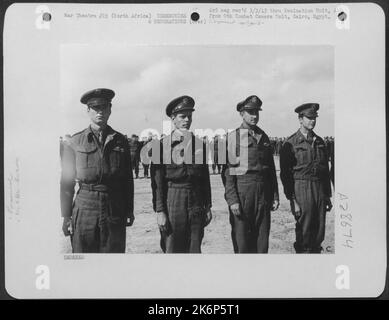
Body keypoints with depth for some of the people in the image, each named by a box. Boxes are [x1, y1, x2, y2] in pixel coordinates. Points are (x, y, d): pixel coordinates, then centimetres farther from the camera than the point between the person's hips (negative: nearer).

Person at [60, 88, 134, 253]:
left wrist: (129, 211, 10)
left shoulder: (120, 141, 8)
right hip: (85, 209, -1)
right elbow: (66, 183, 4)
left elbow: (128, 179, 11)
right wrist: (66, 216, 2)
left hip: (115, 213, 1)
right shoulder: (74, 142, 3)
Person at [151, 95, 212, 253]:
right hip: (172, 200, -3)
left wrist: (208, 207, 10)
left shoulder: (199, 144, 9)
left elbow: (205, 177, 12)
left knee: (195, 249, 6)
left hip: (196, 202, 3)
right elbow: (157, 181, -5)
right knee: (172, 249, 2)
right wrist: (160, 211, -9)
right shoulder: (163, 145, -2)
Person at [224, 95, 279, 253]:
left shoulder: (264, 137, 13)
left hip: (263, 193, 4)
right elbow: (227, 171, -7)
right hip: (241, 191, -4)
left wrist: (275, 196, 9)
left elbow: (271, 169, 15)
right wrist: (232, 200, -14)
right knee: (241, 239, 1)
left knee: (262, 238, 7)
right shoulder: (233, 137, -2)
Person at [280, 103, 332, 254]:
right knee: (304, 234, -2)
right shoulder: (290, 143, -4)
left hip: (320, 189, 5)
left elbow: (326, 170, 18)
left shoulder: (319, 142, 13)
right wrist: (293, 201, -12)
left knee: (319, 233, 9)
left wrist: (328, 196, 14)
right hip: (301, 189, -5)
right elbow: (285, 174, -7)